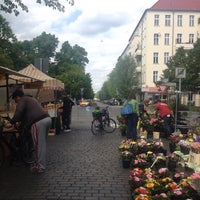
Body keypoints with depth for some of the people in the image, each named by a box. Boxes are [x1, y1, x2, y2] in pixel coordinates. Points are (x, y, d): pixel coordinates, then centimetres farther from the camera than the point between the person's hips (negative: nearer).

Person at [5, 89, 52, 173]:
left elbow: (18, 112, -12)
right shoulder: (31, 99, 32)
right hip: (47, 118, 9)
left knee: (39, 145, -4)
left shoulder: (22, 100, 5)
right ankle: (41, 162, 29)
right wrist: (21, 121, 47)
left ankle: (40, 167, 1)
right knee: (42, 143, 18)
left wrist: (11, 122, -5)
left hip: (39, 122, -9)